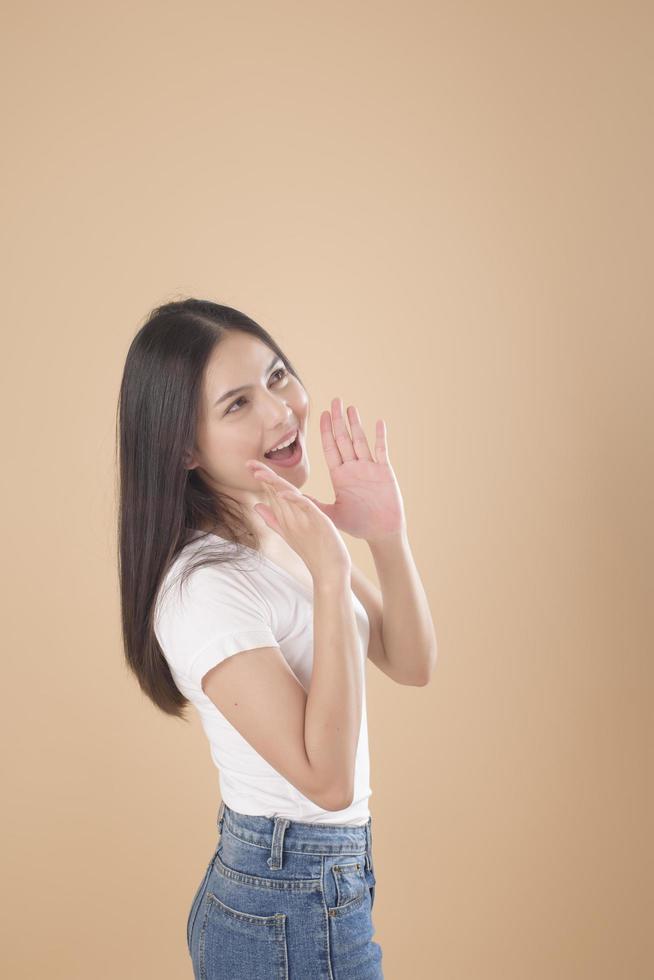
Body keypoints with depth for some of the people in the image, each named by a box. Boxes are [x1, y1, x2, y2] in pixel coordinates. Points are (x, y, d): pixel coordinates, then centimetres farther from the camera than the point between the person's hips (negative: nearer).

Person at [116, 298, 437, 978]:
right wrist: (331, 576, -30)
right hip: (288, 920, -8)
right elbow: (328, 779, -27)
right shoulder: (204, 586, -26)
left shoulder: (295, 528, 0)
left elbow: (412, 666, 2)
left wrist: (387, 536, -13)